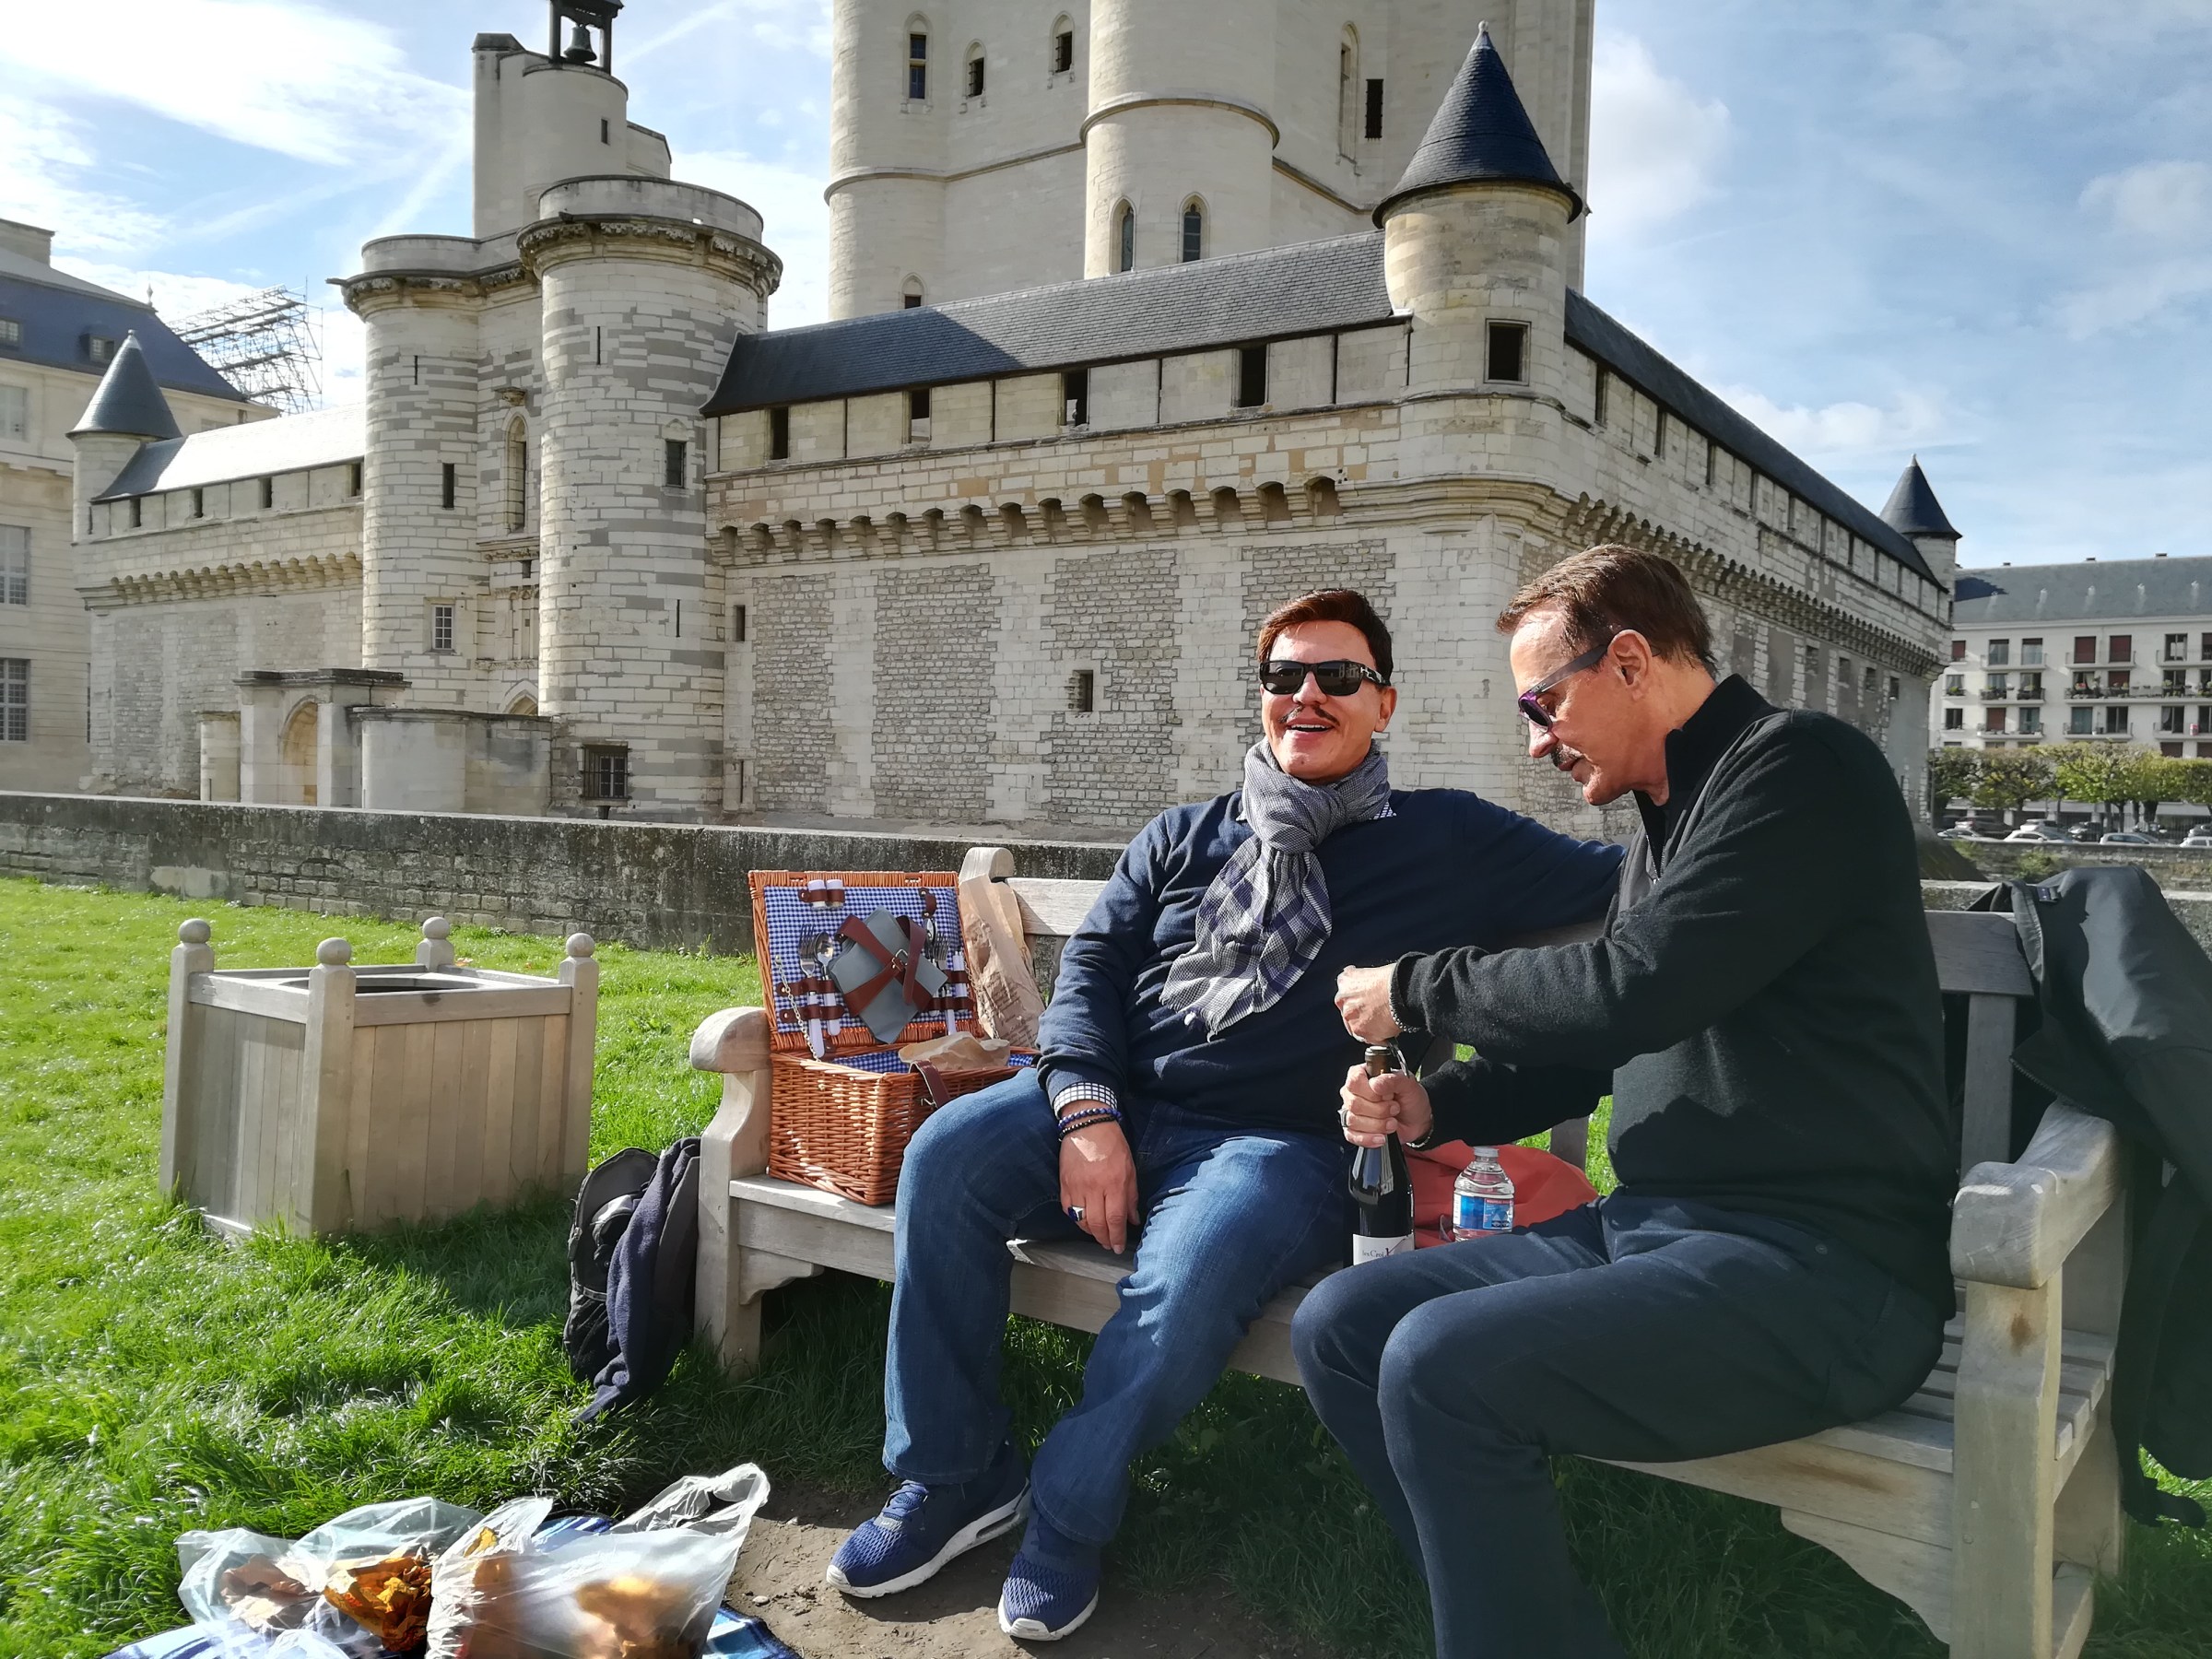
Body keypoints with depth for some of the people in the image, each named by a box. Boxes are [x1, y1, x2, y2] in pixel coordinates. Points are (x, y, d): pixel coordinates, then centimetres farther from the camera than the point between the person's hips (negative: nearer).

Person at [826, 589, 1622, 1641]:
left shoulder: (1445, 840, 8)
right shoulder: (1183, 839, 17)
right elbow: (1091, 962, 7)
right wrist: (1086, 1113, -9)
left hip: (1279, 1143, -3)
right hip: (1116, 1107, 4)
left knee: (1193, 1267, -35)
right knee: (947, 1155, -21)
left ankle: (1067, 1513, -10)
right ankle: (953, 1477, -6)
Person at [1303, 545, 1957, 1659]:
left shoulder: (1797, 766, -11)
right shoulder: (1668, 819, 17)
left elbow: (1632, 991, -22)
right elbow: (1599, 1045, 23)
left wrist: (1414, 989, -9)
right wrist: (1435, 1105, 7)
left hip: (1816, 1269, -9)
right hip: (1648, 1229, 9)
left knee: (1443, 1366, -27)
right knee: (1340, 1328, 1)